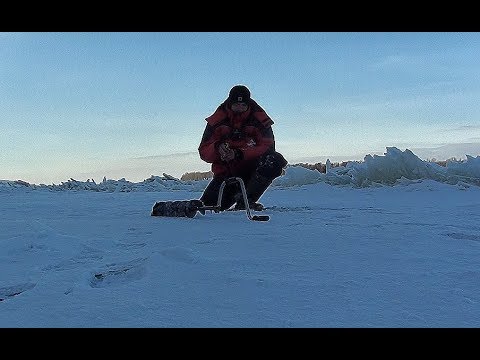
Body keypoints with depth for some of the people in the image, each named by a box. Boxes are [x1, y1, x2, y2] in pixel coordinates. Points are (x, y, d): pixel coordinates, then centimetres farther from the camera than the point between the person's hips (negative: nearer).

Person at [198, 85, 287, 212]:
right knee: (208, 205, -19)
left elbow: (267, 148, -15)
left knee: (275, 160, -31)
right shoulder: (217, 120, -3)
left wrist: (239, 154, -26)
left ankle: (246, 199, -21)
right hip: (226, 172, 1)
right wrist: (217, 148, -27)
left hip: (251, 170, -1)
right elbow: (204, 152, -3)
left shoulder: (259, 120, -5)